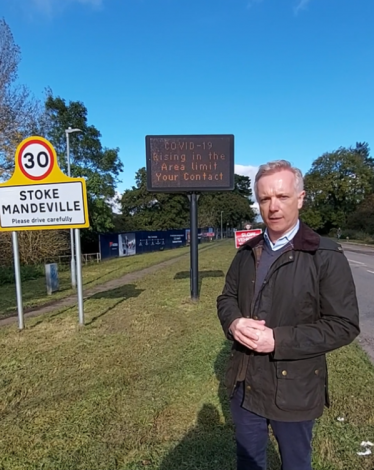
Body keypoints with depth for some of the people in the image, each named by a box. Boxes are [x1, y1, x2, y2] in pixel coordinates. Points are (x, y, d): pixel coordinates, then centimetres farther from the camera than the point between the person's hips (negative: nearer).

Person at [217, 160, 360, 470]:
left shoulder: (327, 256, -15)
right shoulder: (246, 253, 2)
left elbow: (344, 325, -17)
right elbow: (227, 298, 8)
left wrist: (278, 340, -25)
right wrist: (233, 323, -15)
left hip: (293, 389, -4)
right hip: (244, 383, 5)